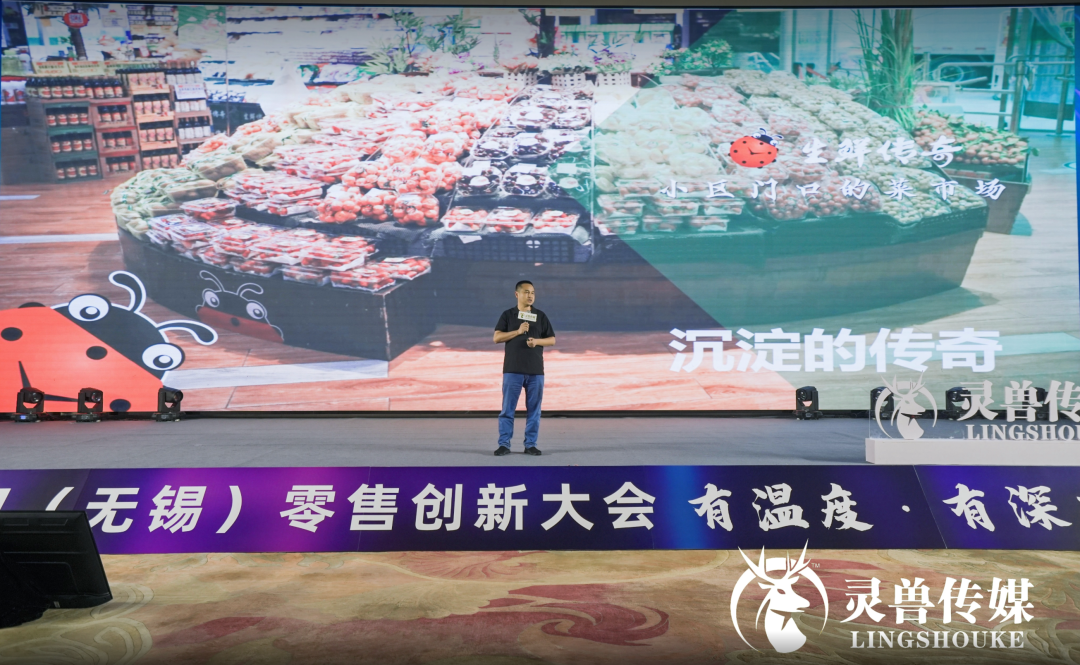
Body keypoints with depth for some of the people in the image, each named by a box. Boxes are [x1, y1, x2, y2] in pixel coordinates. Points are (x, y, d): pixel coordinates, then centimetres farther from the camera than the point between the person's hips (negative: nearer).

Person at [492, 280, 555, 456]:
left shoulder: (541, 316, 9)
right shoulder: (508, 315, 5)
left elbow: (552, 340, 9)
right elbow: (496, 338, -2)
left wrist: (537, 341, -10)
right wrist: (518, 332, -13)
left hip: (536, 370, 2)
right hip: (512, 370, -2)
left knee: (534, 410, 4)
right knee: (507, 409, -1)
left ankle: (530, 444, 11)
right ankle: (504, 444, 4)